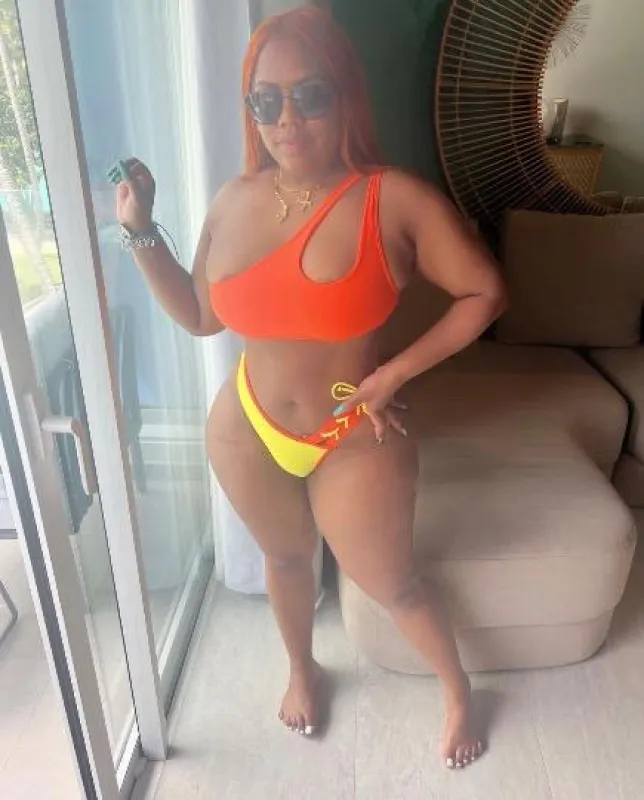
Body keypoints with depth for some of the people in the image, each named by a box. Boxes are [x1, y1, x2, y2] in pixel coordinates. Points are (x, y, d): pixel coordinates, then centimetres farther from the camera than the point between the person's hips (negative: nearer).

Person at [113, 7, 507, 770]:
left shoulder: (397, 200, -18)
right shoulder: (234, 202, -5)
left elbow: (485, 293, -11)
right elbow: (199, 315, 5)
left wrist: (395, 373, -16)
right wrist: (140, 231, -4)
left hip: (356, 442, -3)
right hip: (247, 432, 4)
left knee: (390, 584, 14)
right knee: (286, 560, 25)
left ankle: (457, 691, 46)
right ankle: (302, 669, 57)